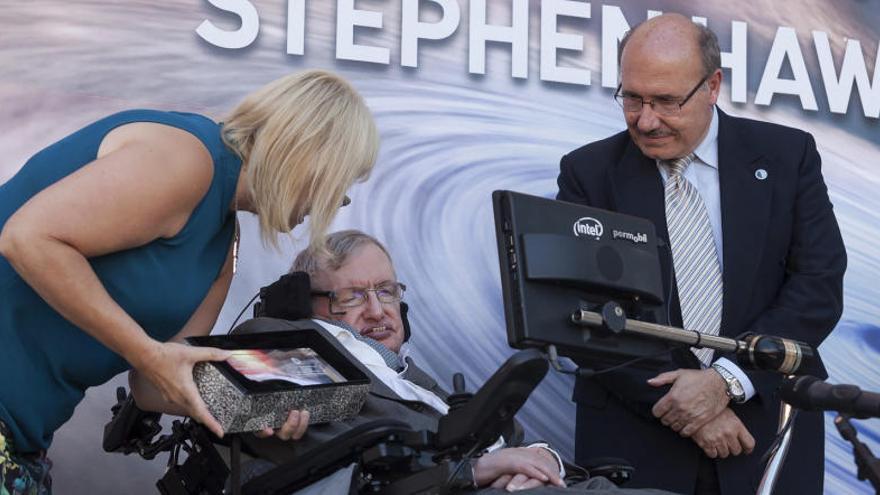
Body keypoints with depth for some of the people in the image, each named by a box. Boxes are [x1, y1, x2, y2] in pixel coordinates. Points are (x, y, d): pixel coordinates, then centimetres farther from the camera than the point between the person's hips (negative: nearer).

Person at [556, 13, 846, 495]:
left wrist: (727, 379, -16)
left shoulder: (786, 155, 0)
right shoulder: (587, 173, -2)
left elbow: (819, 286, -5)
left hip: (767, 432, 1)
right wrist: (676, 401, -14)